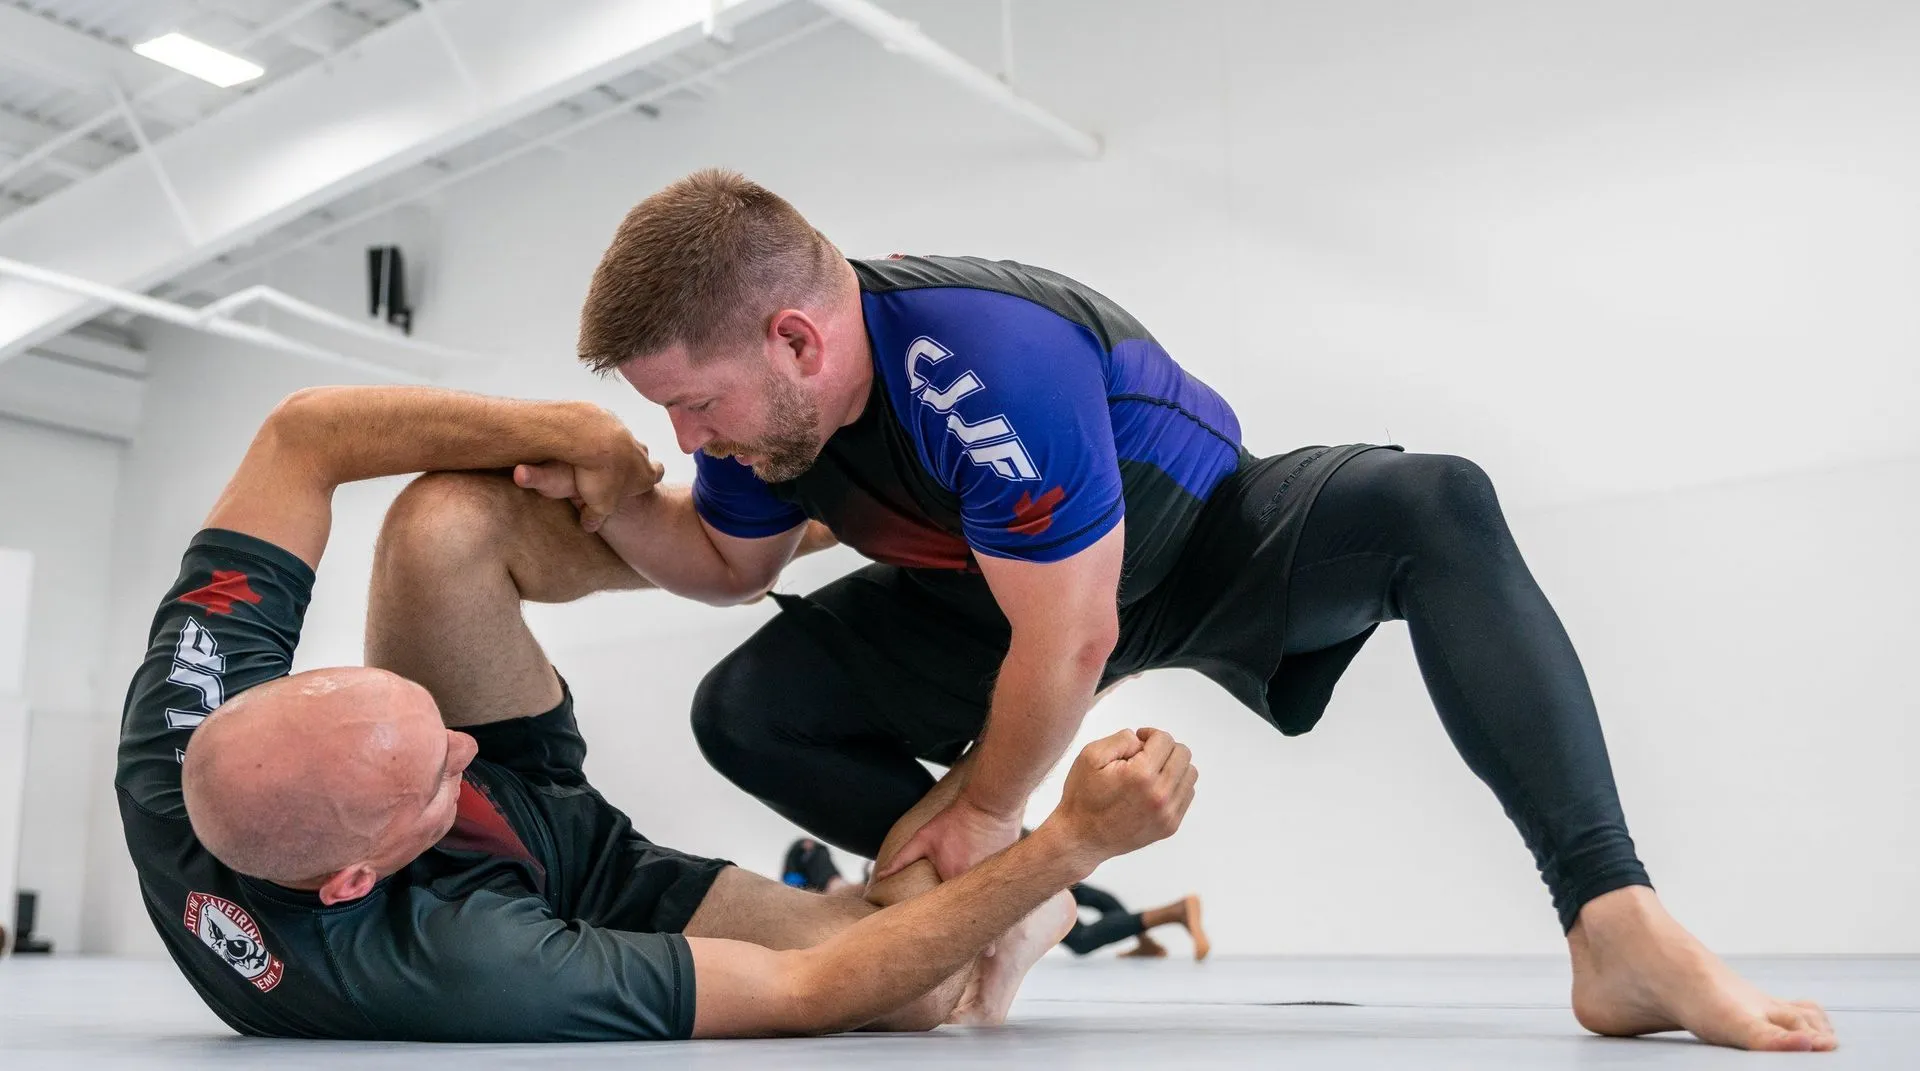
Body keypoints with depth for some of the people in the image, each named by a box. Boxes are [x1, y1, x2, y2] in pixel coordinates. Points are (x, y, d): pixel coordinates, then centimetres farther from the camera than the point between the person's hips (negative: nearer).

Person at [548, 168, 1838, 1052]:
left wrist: (984, 818, -14)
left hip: (1207, 537, -6)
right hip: (993, 595, 6)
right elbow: (728, 561, 3)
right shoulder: (760, 391, -17)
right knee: (742, 711, -9)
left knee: (1439, 505, -36)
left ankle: (1618, 929, -39)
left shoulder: (991, 364, -41)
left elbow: (1072, 643, -31)